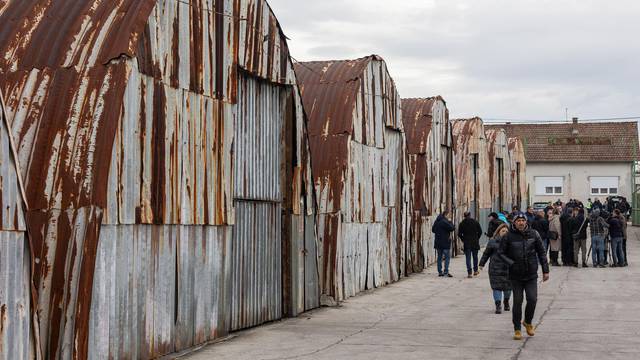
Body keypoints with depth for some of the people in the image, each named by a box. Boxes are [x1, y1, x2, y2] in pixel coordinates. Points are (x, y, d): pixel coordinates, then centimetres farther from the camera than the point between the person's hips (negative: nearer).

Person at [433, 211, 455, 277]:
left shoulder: (436, 221, 10)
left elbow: (433, 230, 22)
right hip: (445, 242, -8)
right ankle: (446, 272, -10)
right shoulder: (444, 222, -16)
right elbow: (452, 228, -17)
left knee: (439, 257, 12)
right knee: (447, 257, -4)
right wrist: (450, 222, -2)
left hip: (438, 242, 8)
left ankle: (440, 272, 14)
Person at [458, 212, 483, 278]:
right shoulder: (475, 222, 0)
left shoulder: (462, 224, -3)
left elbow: (459, 234, -3)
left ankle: (469, 273, -7)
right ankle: (475, 270, 24)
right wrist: (477, 238, 14)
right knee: (475, 257, 16)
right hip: (475, 242, 1)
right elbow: (480, 232, 1)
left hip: (466, 243, -1)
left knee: (468, 258, 0)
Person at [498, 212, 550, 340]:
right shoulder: (509, 236, -6)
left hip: (531, 275, 1)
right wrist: (511, 263, -14)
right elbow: (501, 253, 0)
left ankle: (528, 322, 22)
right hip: (516, 276, -1)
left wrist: (545, 270, 6)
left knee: (532, 299, -6)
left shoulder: (533, 234, 0)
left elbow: (541, 253, 7)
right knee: (517, 302, 3)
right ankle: (517, 329, 16)